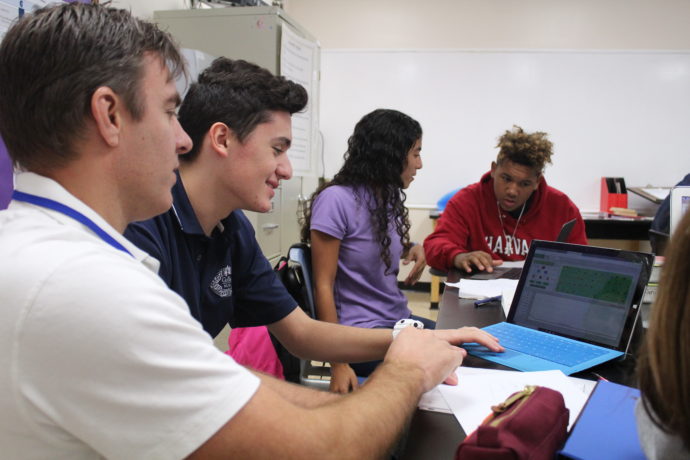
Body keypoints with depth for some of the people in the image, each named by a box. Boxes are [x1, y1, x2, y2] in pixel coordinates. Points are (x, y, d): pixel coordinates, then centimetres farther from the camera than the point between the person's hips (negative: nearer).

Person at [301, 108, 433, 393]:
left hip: (400, 320, 8)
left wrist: (414, 250, 2)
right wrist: (338, 364, -16)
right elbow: (323, 286, -13)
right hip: (360, 331, -8)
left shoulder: (389, 197, 10)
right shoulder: (336, 199, -12)